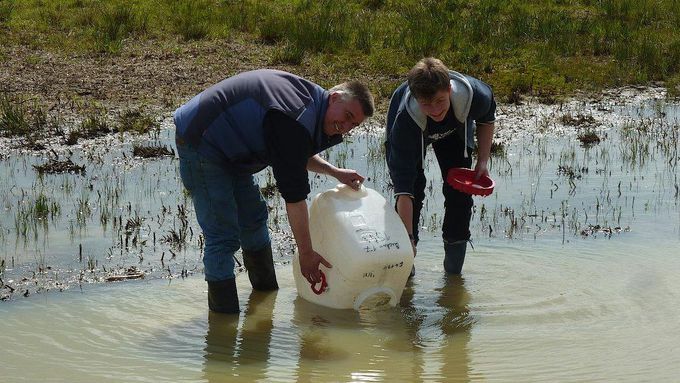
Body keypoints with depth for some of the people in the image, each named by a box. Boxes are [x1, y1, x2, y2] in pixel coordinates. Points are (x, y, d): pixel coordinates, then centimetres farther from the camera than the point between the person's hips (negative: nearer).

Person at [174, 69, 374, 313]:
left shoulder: (309, 97, 3)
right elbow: (294, 194, -27)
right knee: (223, 235, -13)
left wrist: (335, 172, 17)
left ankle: (267, 291, 37)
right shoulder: (296, 121, -29)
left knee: (253, 218, 21)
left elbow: (296, 155, 24)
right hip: (200, 144, -11)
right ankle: (226, 316, -7)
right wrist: (306, 253, -21)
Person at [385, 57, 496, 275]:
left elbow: (486, 120, -10)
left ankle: (453, 272, 8)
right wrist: (407, 238, -46)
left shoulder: (474, 96, -40)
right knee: (413, 190, -14)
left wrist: (482, 162, -14)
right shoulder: (404, 120, -45)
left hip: (455, 128, 2)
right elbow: (404, 188, -44)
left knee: (459, 192, -5)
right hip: (411, 134, -2)